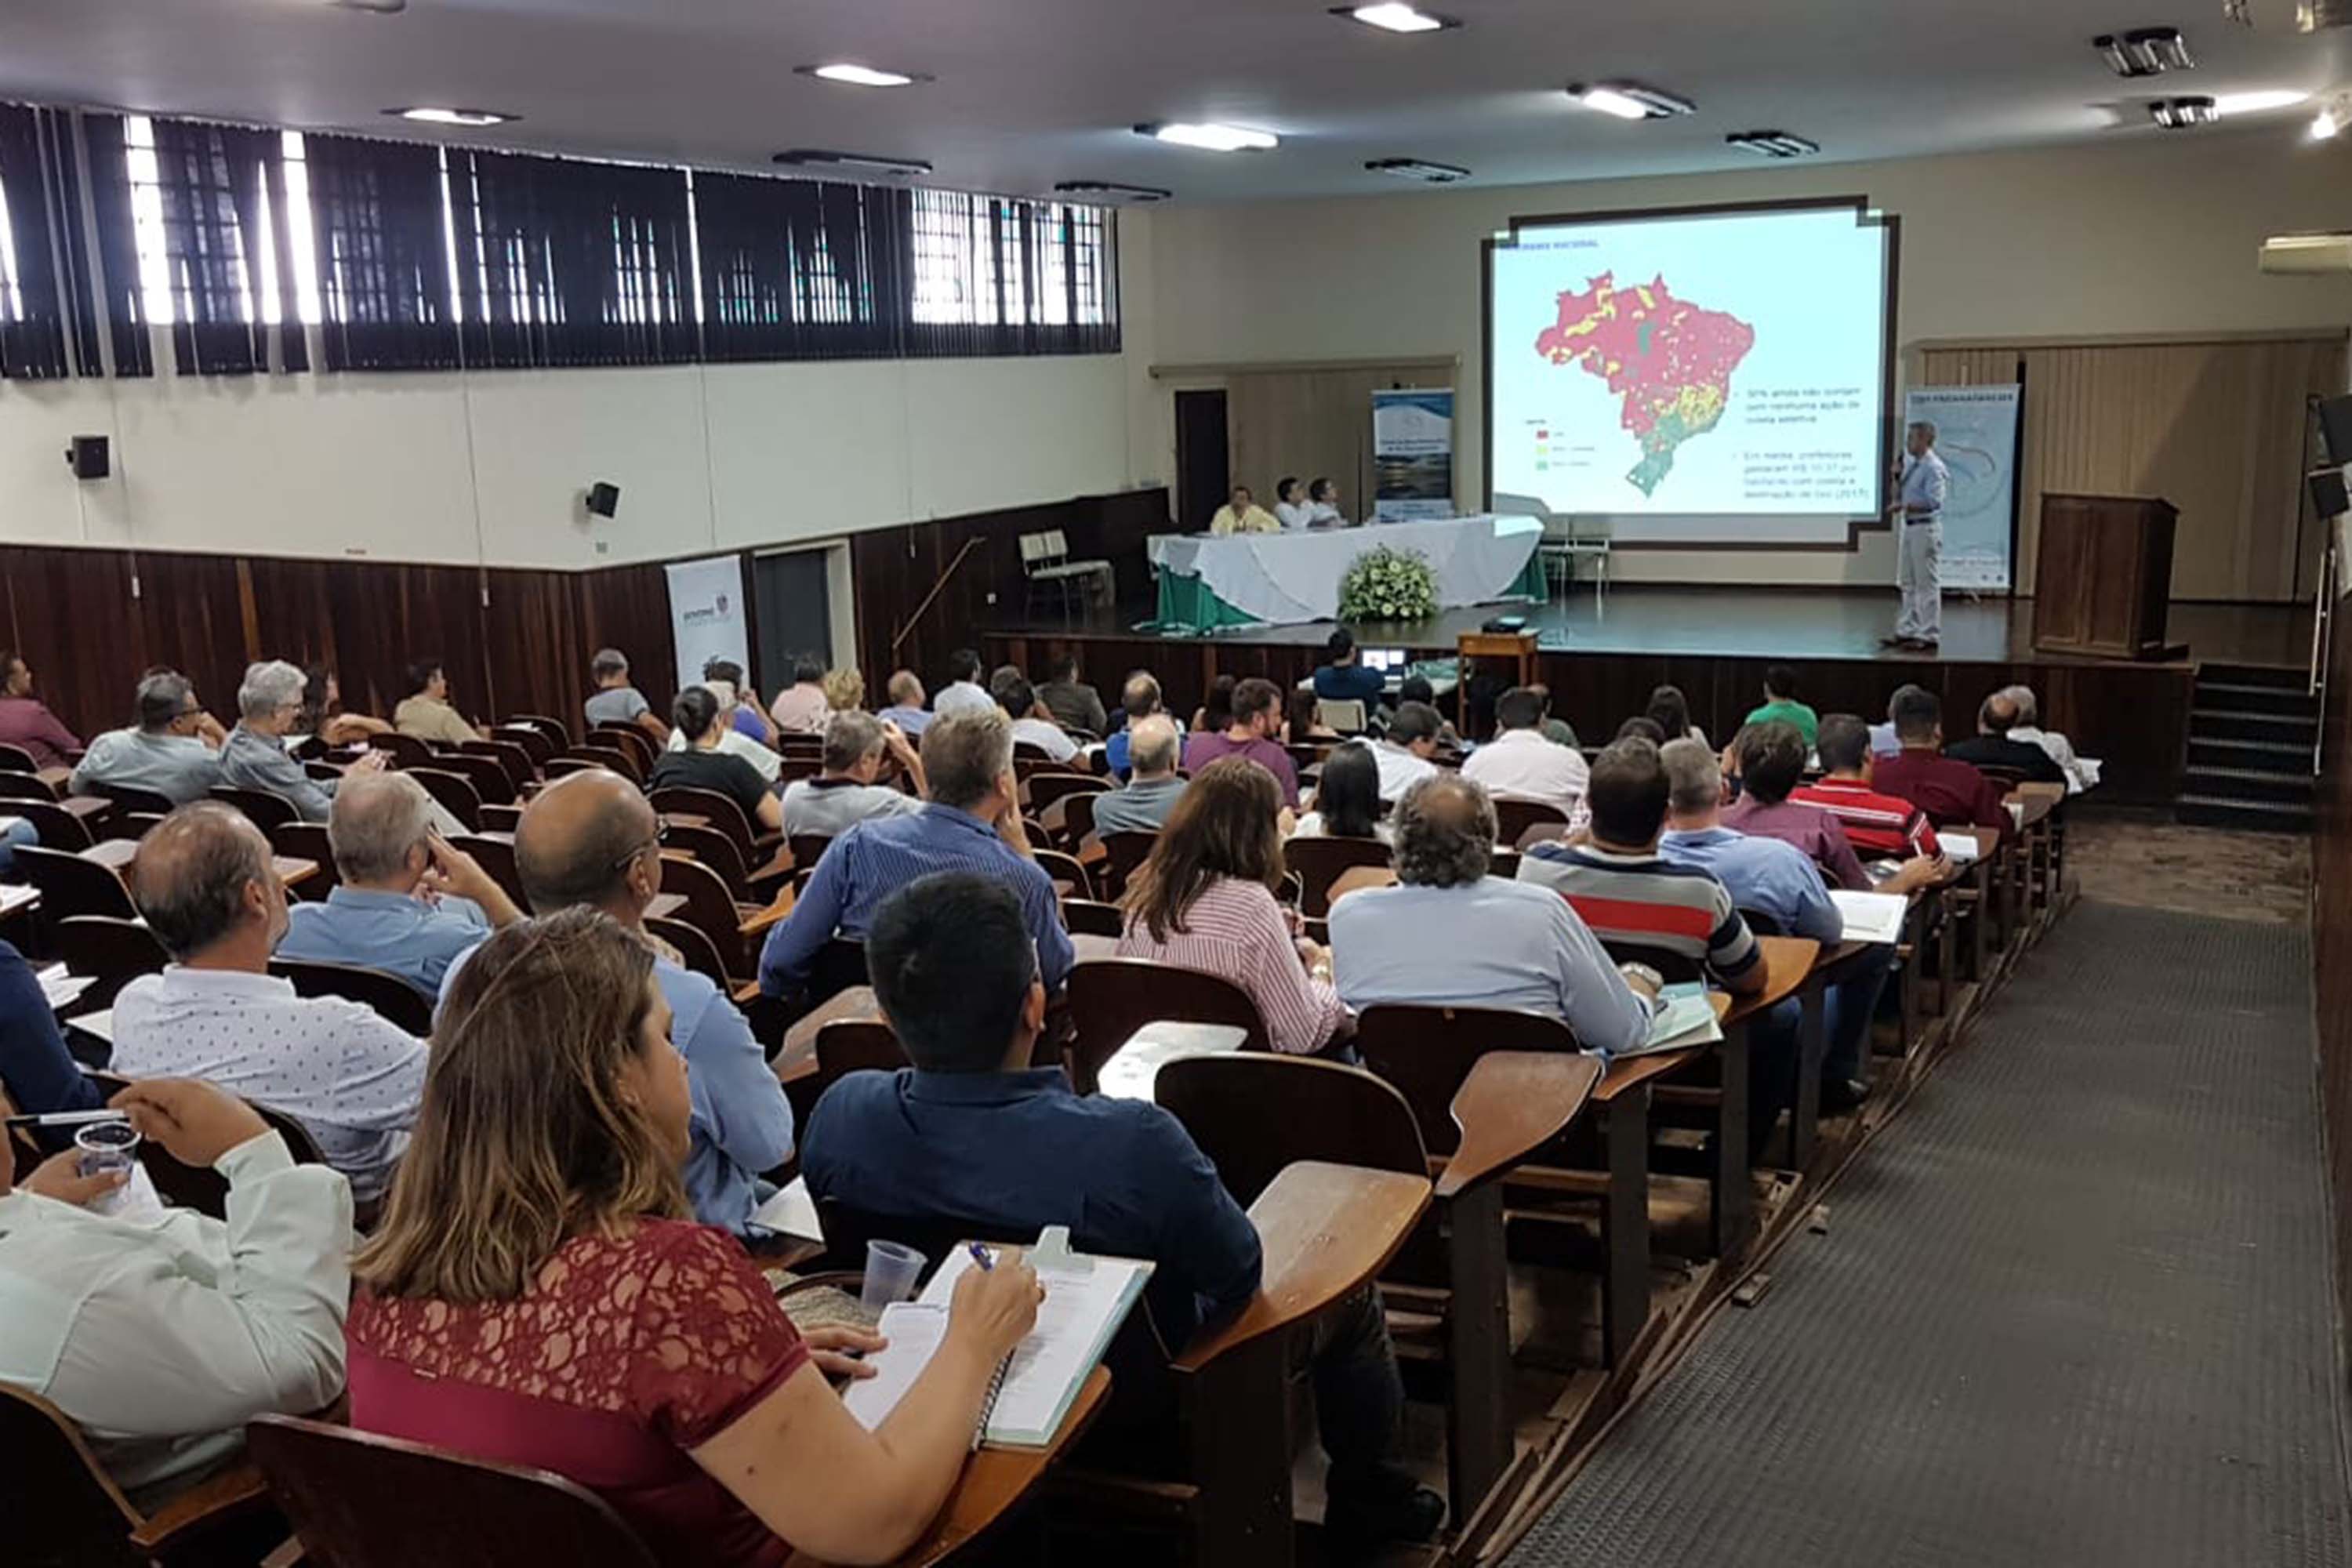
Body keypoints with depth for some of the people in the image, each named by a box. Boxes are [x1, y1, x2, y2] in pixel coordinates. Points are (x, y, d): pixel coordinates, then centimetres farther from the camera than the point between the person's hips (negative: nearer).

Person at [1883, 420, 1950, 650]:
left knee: (1927, 584, -3)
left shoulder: (1933, 468, -14)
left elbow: (1933, 501, -22)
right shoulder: (1911, 465, 13)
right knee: (1908, 583, 13)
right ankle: (1906, 631, 20)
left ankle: (1929, 635, 2)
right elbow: (1900, 495, 21)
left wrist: (1903, 506, -23)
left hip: (1926, 528, -9)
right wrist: (1898, 477, 5)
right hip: (1908, 527, 9)